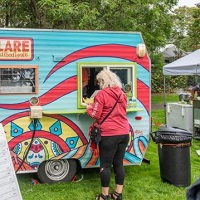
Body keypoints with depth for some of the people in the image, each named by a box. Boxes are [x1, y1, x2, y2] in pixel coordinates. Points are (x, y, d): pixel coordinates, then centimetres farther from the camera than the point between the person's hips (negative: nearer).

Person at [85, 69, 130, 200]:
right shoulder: (122, 93, 11)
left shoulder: (101, 94, -9)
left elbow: (95, 115, -9)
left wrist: (89, 107, 11)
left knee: (105, 165, 4)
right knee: (119, 163, 13)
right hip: (124, 133, 7)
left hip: (109, 134, -6)